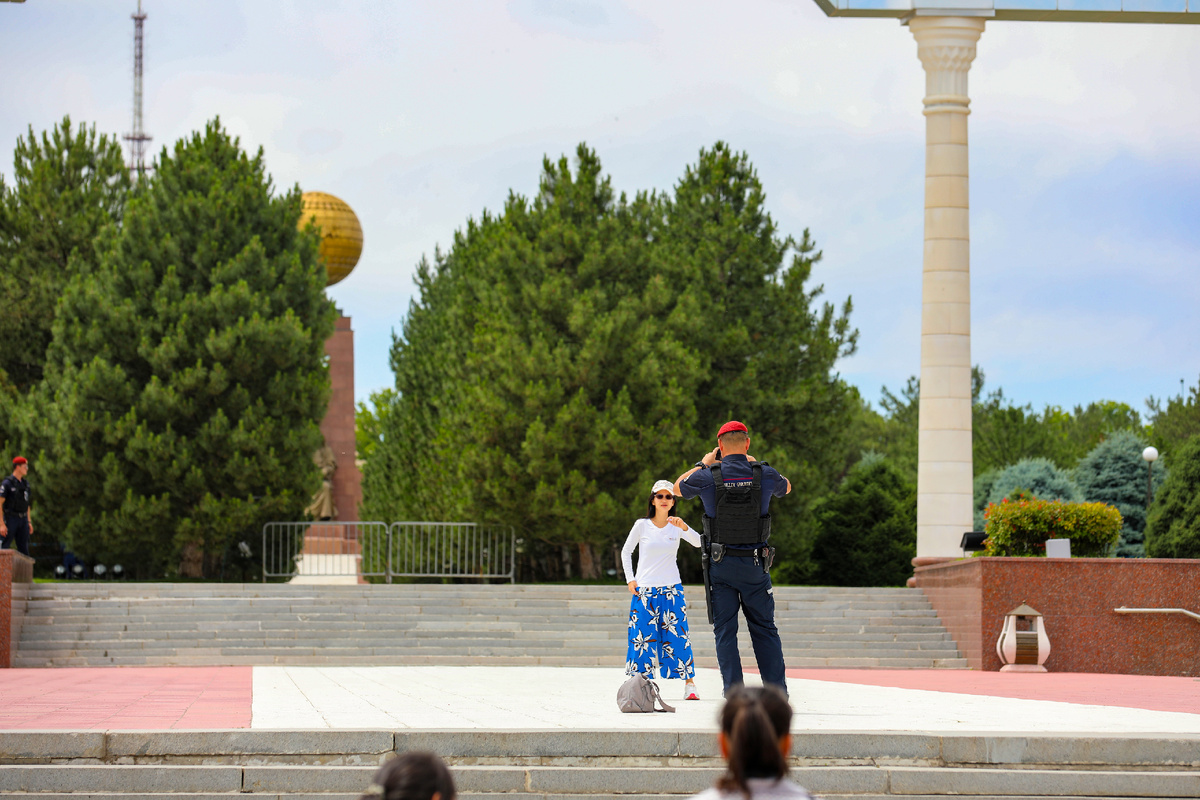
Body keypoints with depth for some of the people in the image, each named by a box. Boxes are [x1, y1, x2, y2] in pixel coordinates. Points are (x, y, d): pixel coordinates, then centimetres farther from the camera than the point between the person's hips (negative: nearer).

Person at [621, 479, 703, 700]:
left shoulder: (676, 526, 3)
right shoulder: (642, 525, 0)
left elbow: (699, 543, -12)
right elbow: (626, 552, 11)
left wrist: (684, 527, -27)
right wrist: (630, 579, 3)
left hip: (672, 590, 0)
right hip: (644, 590, 0)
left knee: (678, 636, -7)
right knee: (642, 637, -3)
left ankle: (690, 684, -7)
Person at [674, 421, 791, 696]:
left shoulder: (708, 477, -8)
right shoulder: (764, 475, -4)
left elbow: (678, 488, 14)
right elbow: (786, 487, 21)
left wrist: (703, 463, 24)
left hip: (721, 564, -1)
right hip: (756, 565, 1)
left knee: (725, 632, 3)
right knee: (765, 629, 10)